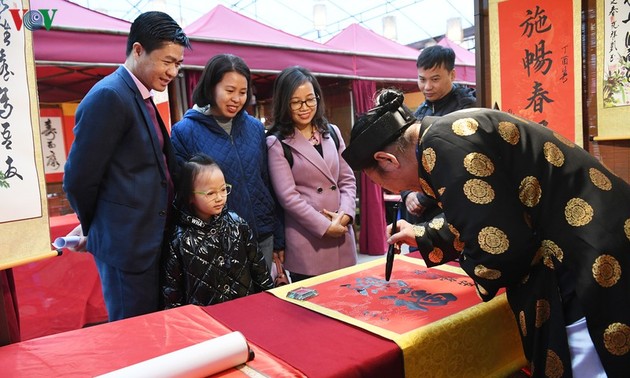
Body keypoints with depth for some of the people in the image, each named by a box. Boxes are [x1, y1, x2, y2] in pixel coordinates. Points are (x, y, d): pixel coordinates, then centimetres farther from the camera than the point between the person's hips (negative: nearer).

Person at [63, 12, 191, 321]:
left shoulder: (140, 98, 12)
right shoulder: (108, 96, -16)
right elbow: (79, 180, -16)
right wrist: (93, 228, 0)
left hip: (150, 241, 9)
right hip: (128, 246, -8)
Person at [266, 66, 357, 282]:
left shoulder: (332, 133, 10)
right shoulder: (277, 143, -5)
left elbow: (348, 179, 10)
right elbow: (287, 196, -11)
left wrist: (345, 213, -7)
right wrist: (325, 226, -12)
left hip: (341, 233, 5)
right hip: (307, 241, -4)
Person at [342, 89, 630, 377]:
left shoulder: (443, 143, -22)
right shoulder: (456, 133, 9)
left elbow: (500, 245, -26)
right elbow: (483, 219, 24)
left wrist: (481, 272, -2)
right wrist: (423, 236, 36)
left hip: (594, 271, -10)